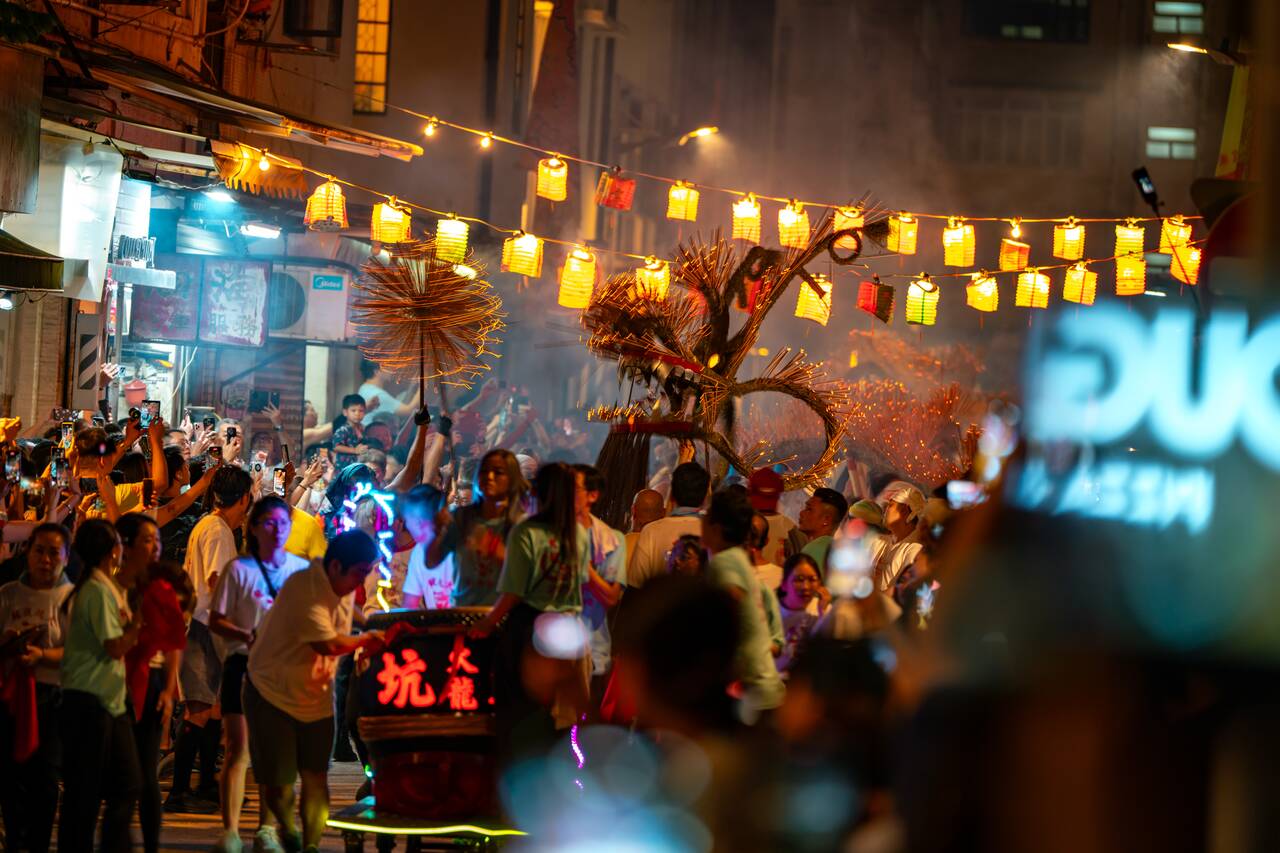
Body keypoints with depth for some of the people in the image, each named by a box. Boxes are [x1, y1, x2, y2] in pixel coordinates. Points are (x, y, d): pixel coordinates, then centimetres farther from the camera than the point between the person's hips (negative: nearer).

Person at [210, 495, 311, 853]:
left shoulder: (302, 569, 7)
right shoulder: (238, 569, -2)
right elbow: (215, 621, -2)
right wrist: (246, 635, -19)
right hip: (244, 664, -3)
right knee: (239, 750, -6)